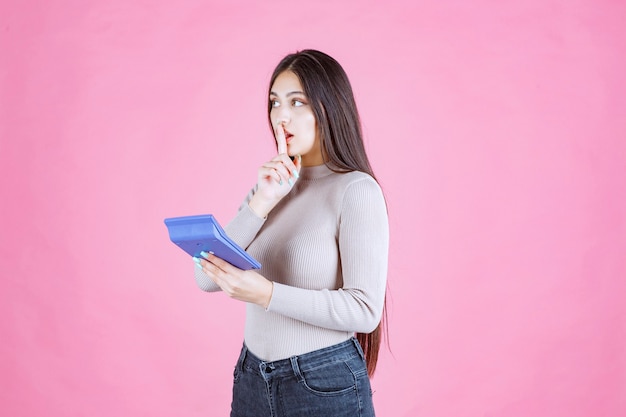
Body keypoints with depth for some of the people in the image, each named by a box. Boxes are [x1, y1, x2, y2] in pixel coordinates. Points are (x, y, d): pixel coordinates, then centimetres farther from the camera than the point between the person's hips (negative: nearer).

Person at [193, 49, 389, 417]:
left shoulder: (357, 190, -13)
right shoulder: (273, 183, 5)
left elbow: (364, 310, -19)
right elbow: (207, 277, -3)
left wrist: (267, 294, -28)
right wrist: (261, 203, -14)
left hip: (325, 386, -5)